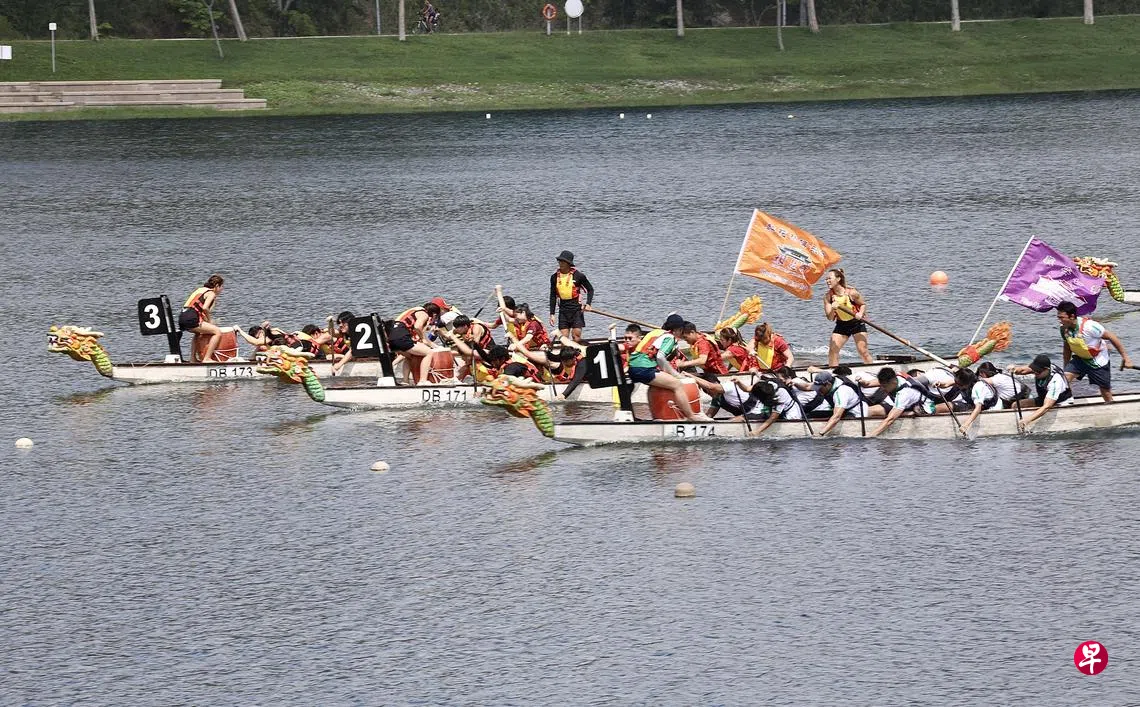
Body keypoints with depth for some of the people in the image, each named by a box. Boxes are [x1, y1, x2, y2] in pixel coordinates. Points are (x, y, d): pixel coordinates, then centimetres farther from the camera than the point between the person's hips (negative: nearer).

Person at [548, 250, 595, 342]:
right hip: (563, 310, 3)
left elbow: (590, 289, 5)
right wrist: (552, 314, 7)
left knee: (576, 336, -7)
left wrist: (588, 304, -9)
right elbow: (553, 296, 11)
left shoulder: (578, 275, -7)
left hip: (576, 308, -3)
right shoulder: (555, 277, 4)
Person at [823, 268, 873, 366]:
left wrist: (860, 314, -21)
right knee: (832, 350, -8)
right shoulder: (828, 297, -10)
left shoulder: (851, 293, -18)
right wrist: (833, 309, -30)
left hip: (857, 324, -3)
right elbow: (830, 318, -10)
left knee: (862, 351, -8)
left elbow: (863, 304, -1)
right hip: (841, 325, 3)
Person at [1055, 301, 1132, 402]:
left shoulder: (1088, 326, -32)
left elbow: (1111, 337, -23)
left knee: (1105, 390, 9)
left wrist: (1125, 357, -19)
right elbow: (1067, 349, 5)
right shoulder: (1064, 329, -14)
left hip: (1098, 362, -5)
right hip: (1080, 359, 5)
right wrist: (1066, 368, 12)